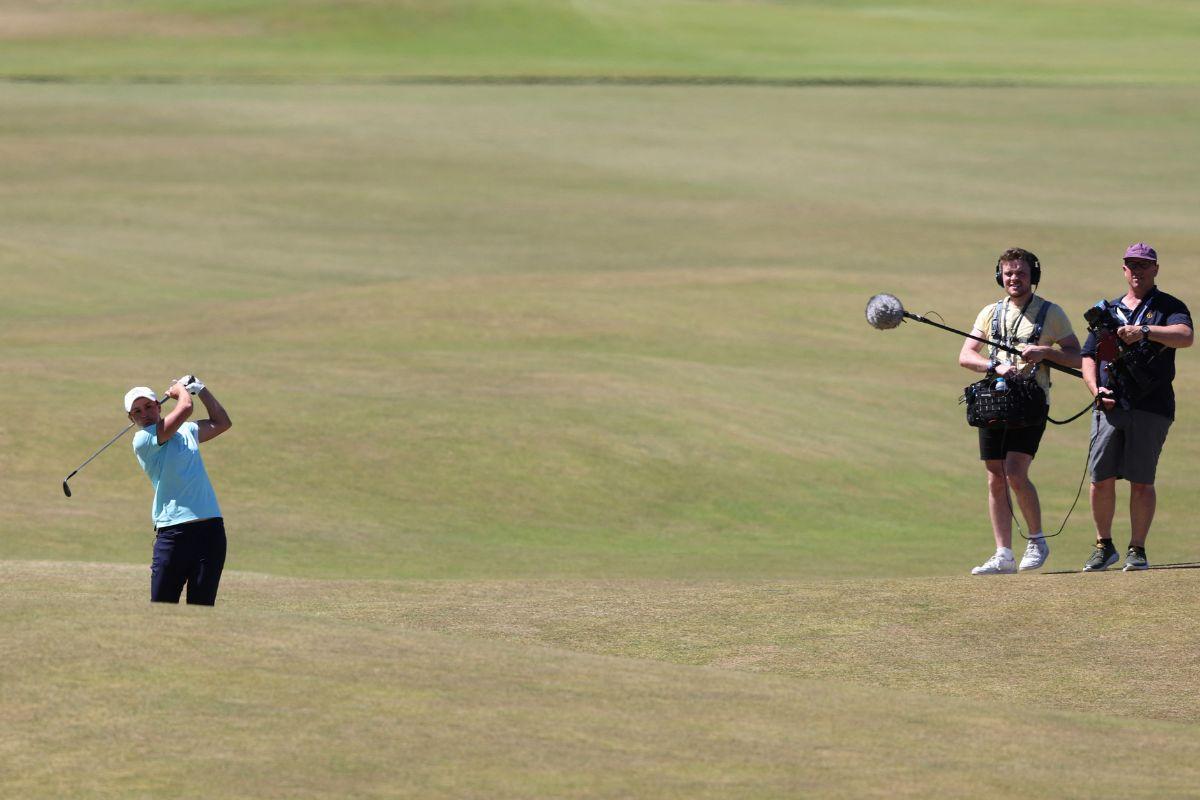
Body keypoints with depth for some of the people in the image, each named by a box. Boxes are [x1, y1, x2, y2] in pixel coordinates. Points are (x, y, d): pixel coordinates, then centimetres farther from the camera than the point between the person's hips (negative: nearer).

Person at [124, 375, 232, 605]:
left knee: (202, 606, -1)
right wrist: (181, 390, 10)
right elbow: (185, 409, -11)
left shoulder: (187, 431, 18)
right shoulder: (143, 440, -3)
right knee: (160, 611, -7)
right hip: (173, 532, -5)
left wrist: (200, 389, 26)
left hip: (210, 528, 5)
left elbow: (222, 423, 34)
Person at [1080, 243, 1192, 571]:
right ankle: (1104, 546, 12)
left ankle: (1137, 549, 5)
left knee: (1141, 481, -4)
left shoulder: (1169, 307, 7)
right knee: (1101, 479, -2)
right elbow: (1089, 356, 19)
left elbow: (1185, 336, -14)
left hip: (1151, 408, -4)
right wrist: (1096, 389, -1)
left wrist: (1145, 331, -27)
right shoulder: (1108, 310, 21)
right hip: (1110, 406, 4)